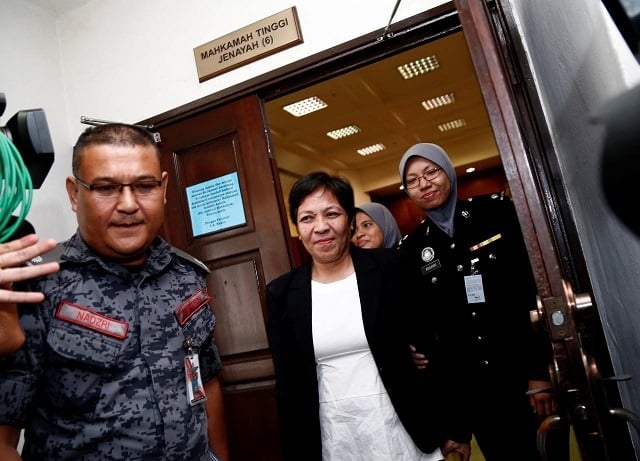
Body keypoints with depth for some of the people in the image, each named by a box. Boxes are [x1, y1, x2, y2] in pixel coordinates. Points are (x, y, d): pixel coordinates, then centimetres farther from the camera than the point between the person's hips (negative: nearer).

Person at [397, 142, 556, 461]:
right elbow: (415, 319, 6)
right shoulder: (411, 248, 1)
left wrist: (540, 371, -9)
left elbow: (537, 286, -6)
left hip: (525, 371, -1)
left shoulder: (498, 214, -4)